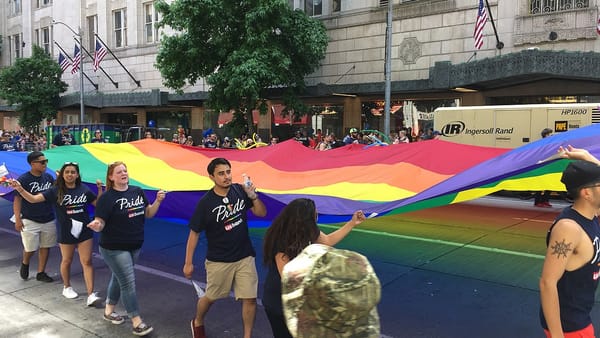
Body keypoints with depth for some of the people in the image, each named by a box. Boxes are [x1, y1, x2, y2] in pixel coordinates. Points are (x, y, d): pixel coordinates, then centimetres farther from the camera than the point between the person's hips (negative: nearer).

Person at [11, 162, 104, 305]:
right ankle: (67, 287, 40)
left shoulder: (84, 189, -3)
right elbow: (33, 199, -15)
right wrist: (20, 189, -30)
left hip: (84, 231, 1)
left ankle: (91, 294, -1)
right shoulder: (56, 191, -8)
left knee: (87, 262, -1)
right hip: (66, 233, -1)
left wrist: (100, 189, -8)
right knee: (67, 260, 17)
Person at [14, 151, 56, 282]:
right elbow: (17, 199, -11)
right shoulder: (23, 179, -12)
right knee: (31, 248, 0)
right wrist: (17, 219, -16)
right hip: (30, 220, -5)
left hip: (48, 220, 5)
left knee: (45, 247, 9)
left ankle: (41, 273, 23)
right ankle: (25, 264, 33)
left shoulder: (48, 177, 4)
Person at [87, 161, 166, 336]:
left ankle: (108, 311, 40)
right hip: (114, 248, -6)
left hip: (135, 246, 6)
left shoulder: (137, 191, 1)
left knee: (118, 278, 21)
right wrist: (96, 225, -39)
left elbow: (148, 214, 8)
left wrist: (158, 201, -8)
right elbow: (100, 224, -16)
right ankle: (137, 322, 4)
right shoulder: (107, 197, -15)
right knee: (128, 283, -5)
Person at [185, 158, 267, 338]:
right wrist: (188, 263, -6)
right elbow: (194, 233, -8)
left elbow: (261, 213, -1)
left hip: (245, 257, 2)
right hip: (218, 260, -2)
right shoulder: (205, 202, -16)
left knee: (250, 298, 1)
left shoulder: (240, 190, -7)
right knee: (210, 297, 16)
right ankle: (197, 323, 47)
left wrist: (253, 196, -19)